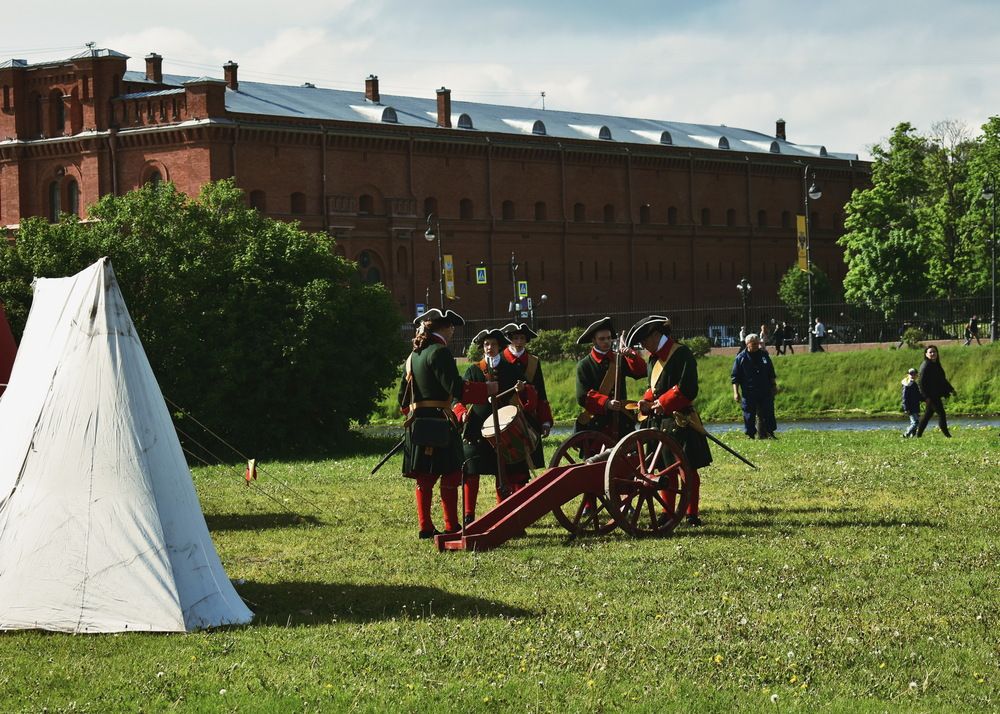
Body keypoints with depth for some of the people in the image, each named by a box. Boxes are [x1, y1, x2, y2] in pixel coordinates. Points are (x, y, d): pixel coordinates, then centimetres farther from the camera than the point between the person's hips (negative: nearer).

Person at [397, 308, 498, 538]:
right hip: (439, 423, -8)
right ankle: (451, 527, -3)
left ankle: (425, 527, 10)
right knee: (450, 475, -3)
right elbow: (455, 388, -19)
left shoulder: (413, 356, 15)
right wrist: (487, 389, -10)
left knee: (425, 477, 9)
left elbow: (403, 396, 19)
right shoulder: (439, 352, -11)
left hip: (417, 423, 8)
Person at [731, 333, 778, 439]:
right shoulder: (741, 358, -2)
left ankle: (769, 433, 13)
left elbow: (771, 373, 19)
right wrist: (736, 392, -7)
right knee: (749, 416, 0)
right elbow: (735, 377, -1)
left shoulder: (764, 355, 8)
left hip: (765, 392, 3)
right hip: (748, 393, -3)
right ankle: (751, 435, 9)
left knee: (768, 414, 3)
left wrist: (774, 386, 17)